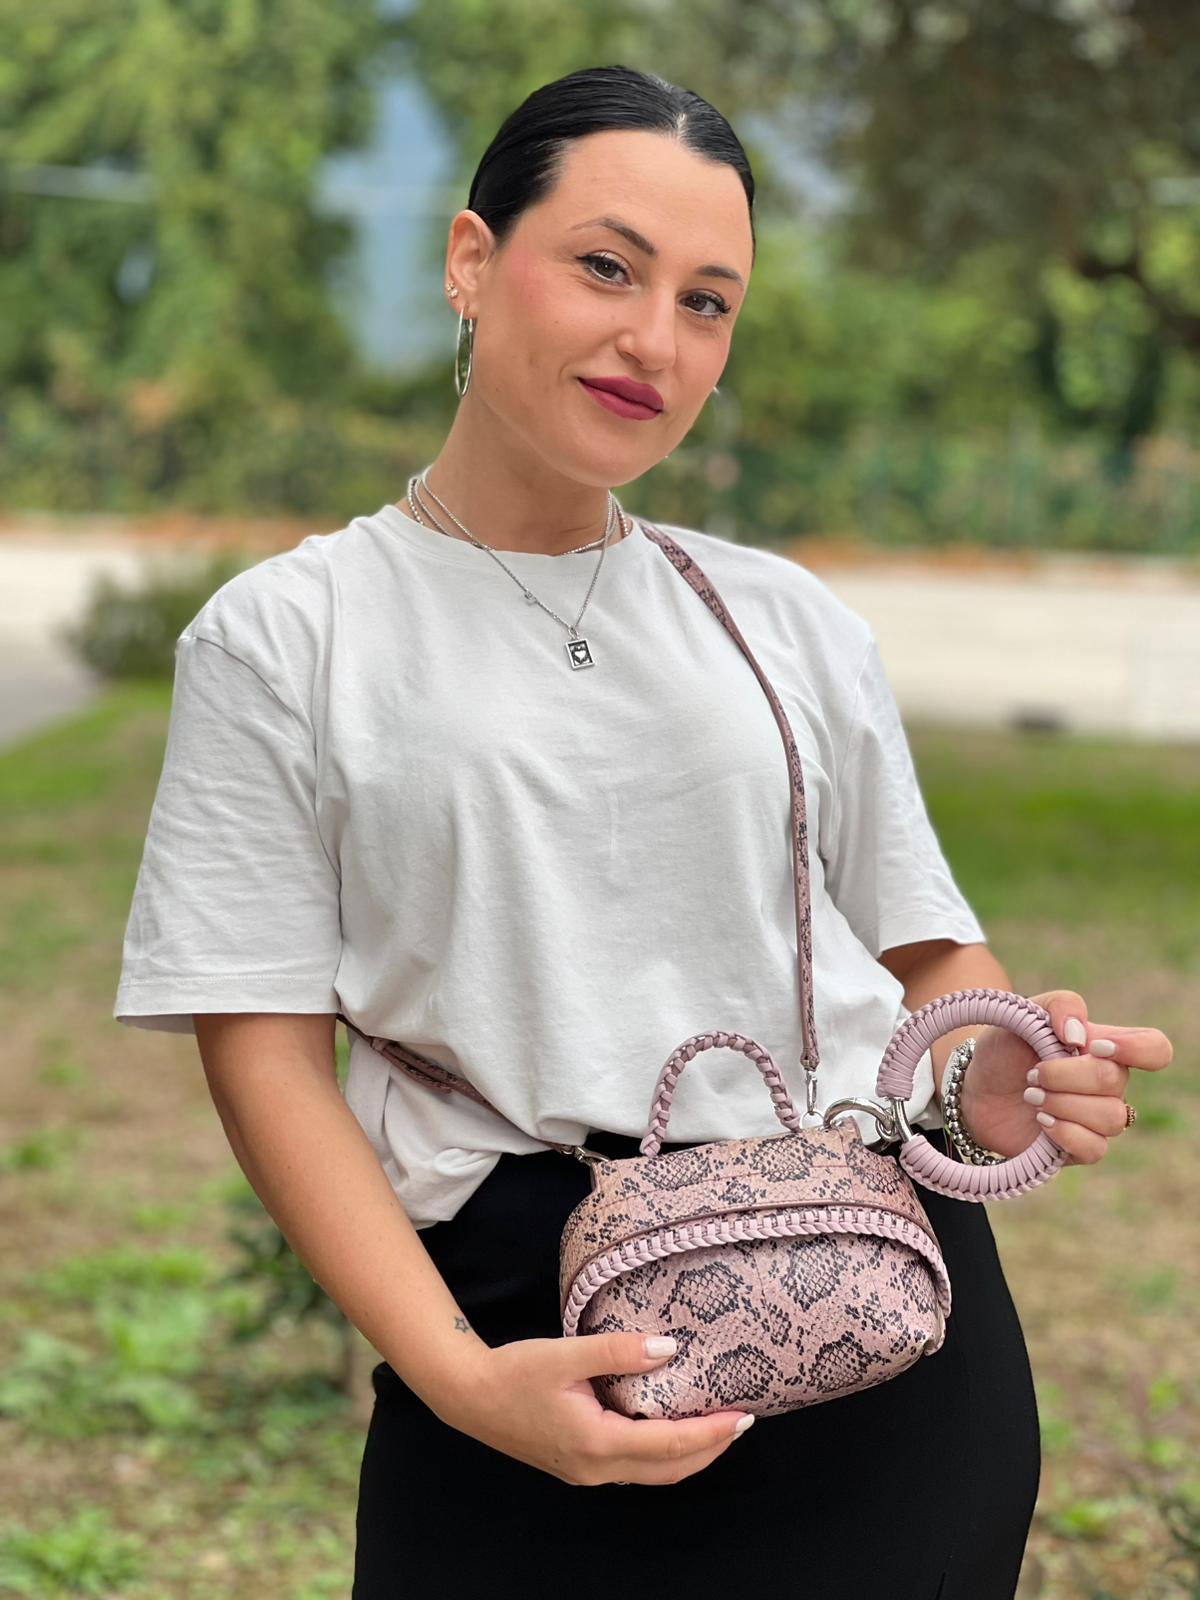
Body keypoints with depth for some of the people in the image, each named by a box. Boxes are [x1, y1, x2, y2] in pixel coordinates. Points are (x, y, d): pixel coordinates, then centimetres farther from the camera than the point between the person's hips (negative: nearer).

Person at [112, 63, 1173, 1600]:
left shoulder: (789, 620, 12)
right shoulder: (282, 638, 2)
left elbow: (923, 949, 14)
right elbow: (266, 1053, -4)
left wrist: (992, 1075, -10)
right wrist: (457, 1375, -17)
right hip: (524, 1314, -2)